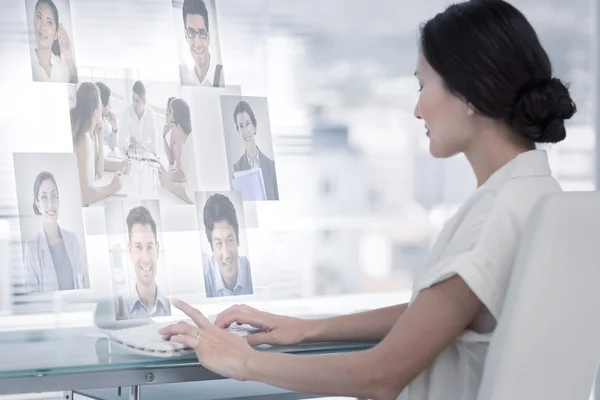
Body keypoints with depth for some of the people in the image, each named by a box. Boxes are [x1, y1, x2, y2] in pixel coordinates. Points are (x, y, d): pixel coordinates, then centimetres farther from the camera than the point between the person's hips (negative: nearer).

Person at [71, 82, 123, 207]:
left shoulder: (91, 133, 2)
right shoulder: (84, 140, -24)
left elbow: (98, 172, 11)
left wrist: (100, 137, 5)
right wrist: (111, 188, -21)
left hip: (86, 205, 9)